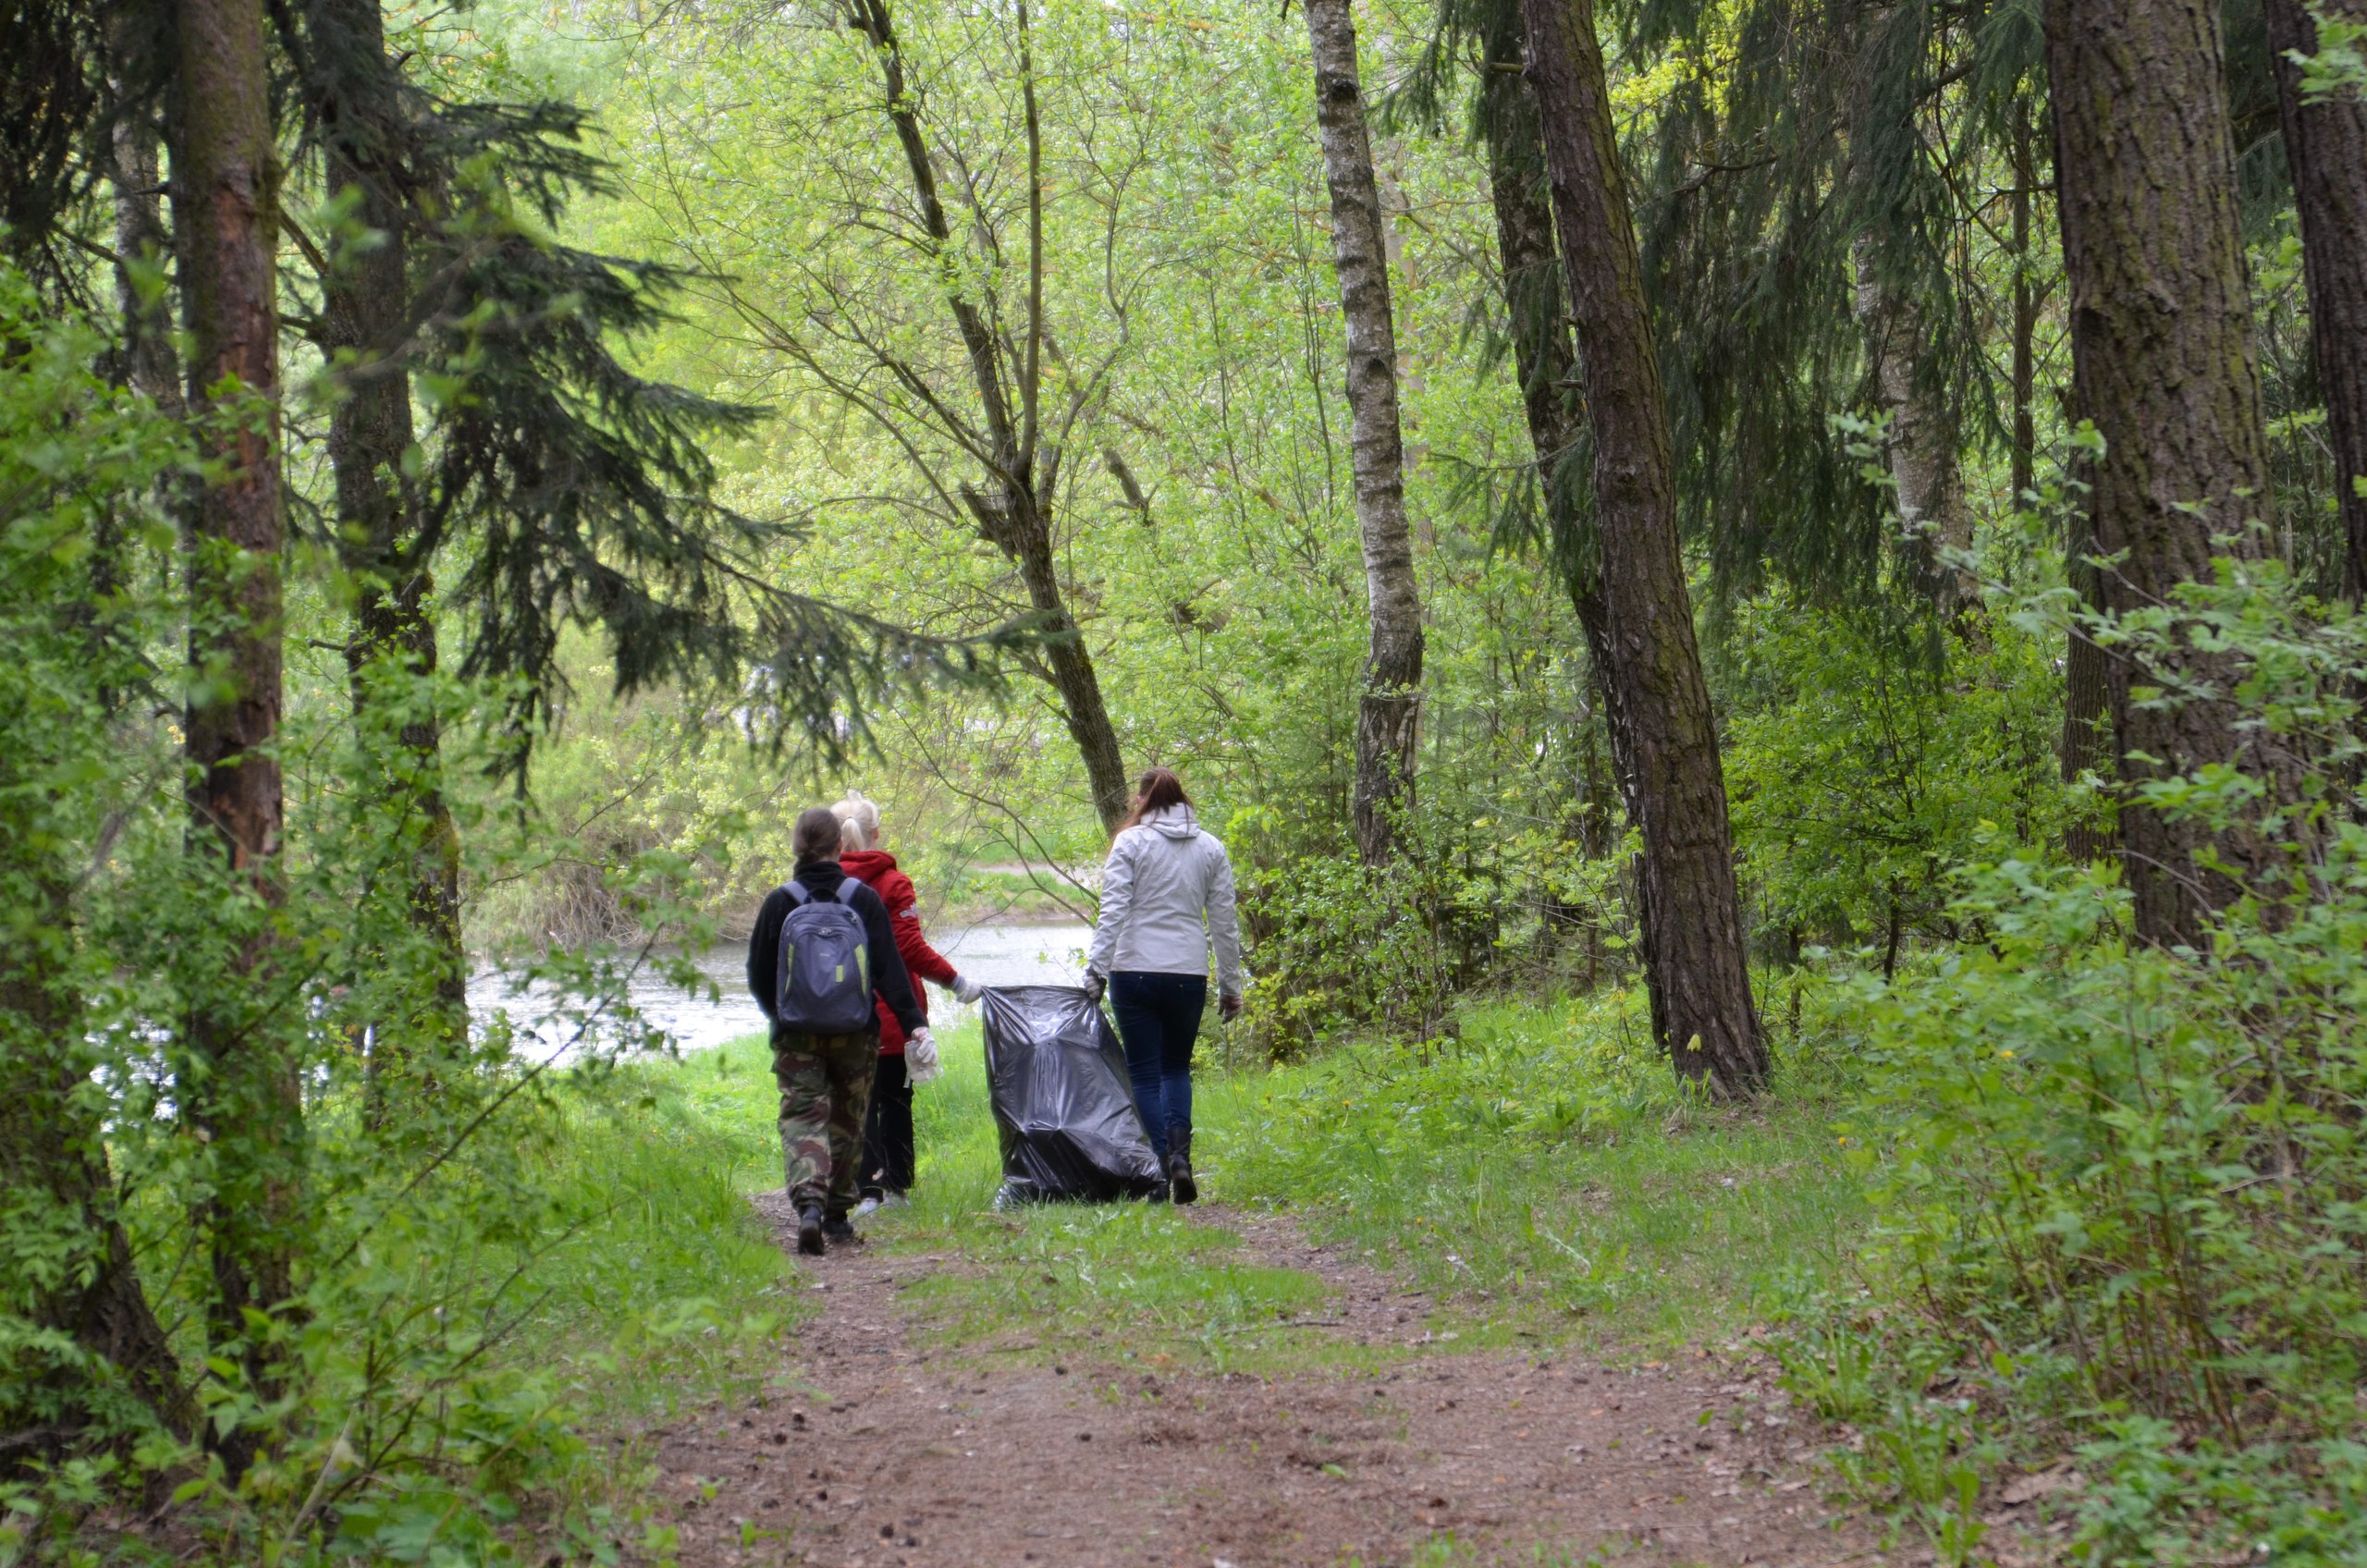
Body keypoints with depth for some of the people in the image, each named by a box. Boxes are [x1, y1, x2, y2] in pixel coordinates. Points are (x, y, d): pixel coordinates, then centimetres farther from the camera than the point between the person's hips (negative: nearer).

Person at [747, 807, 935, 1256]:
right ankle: (837, 1214, 21)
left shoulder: (779, 902, -4)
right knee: (847, 1120, 15)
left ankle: (809, 1203, -26)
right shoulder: (864, 900, -3)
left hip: (797, 1035, -1)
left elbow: (759, 976, 2)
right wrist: (914, 1025, -5)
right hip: (856, 1034, 1)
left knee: (802, 1116, -2)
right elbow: (891, 970, -6)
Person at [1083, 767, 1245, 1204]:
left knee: (1145, 1073, 4)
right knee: (1177, 1068, 17)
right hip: (1189, 975, 3)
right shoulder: (1211, 849, 9)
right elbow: (1224, 924, 10)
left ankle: (1161, 1165, -6)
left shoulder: (1130, 842, -2)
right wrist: (1230, 985, 16)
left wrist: (1096, 970, -9)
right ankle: (1180, 1153, -4)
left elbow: (1113, 911, -9)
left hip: (1135, 972, -3)